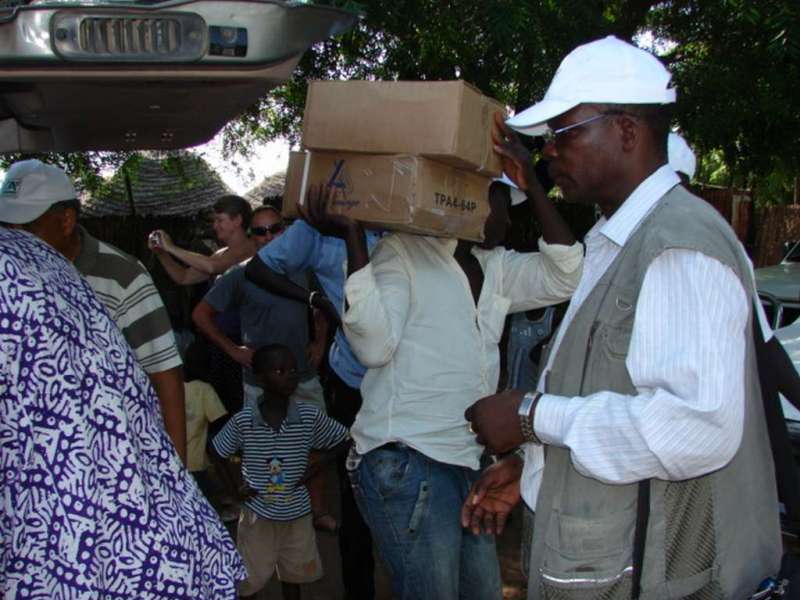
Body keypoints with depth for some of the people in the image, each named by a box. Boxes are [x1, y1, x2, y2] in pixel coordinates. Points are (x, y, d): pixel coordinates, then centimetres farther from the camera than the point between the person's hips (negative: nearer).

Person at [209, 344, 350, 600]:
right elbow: (215, 453, 1)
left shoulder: (310, 416, -14)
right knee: (249, 579, 11)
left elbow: (344, 442, -4)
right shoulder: (242, 421, -15)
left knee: (293, 573, 18)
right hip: (257, 513, -1)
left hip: (297, 514, 1)